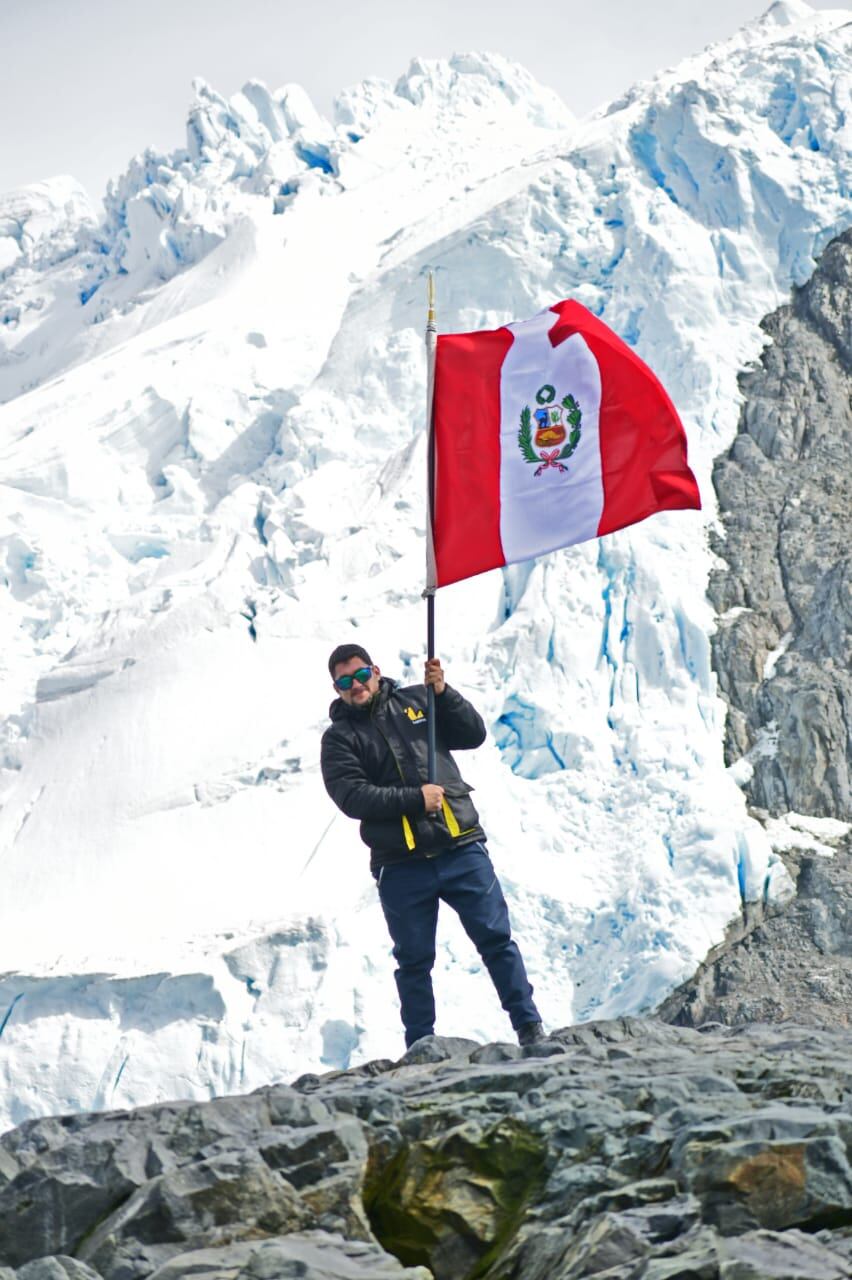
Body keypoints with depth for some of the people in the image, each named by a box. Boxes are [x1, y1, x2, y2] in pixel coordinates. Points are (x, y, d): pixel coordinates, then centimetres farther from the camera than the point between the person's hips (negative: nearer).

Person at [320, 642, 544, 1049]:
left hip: (461, 849, 1)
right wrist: (415, 799, -17)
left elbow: (473, 734, 7)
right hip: (401, 868, -1)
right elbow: (351, 796, -10)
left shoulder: (415, 701, 10)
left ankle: (529, 1027, 10)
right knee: (414, 962, 6)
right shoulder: (339, 738, 4)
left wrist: (443, 693, -7)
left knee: (496, 939, 2)